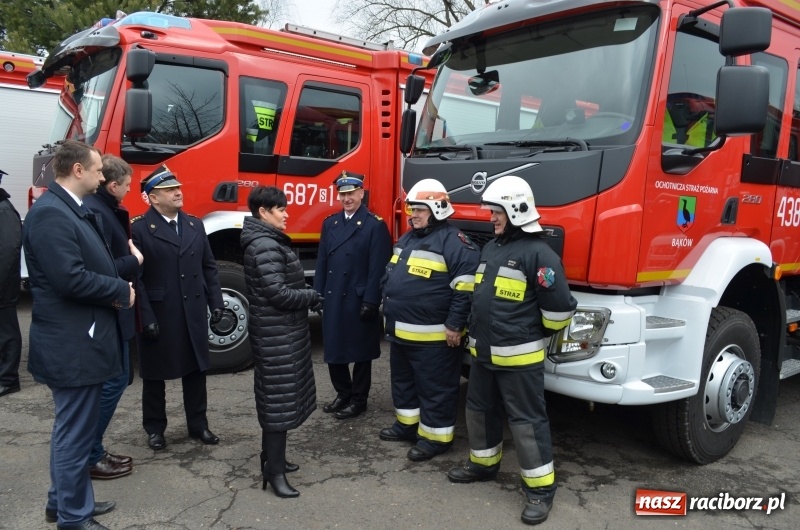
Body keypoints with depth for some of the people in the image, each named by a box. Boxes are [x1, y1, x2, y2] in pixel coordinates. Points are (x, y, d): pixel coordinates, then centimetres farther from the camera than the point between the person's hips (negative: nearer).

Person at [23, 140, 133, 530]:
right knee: (75, 432, 3)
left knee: (73, 428, 22)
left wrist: (116, 288, -3)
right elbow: (70, 279, -27)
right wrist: (121, 290, -14)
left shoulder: (73, 209, 12)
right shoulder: (49, 213, -20)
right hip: (71, 345, -11)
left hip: (80, 339, 11)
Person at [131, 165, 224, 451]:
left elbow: (209, 267, 10)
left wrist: (215, 303, 5)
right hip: (158, 316, -5)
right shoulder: (139, 229, -9)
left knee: (195, 370, 13)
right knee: (155, 374, 10)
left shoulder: (195, 225, 8)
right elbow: (135, 278, -13)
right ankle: (155, 428, 27)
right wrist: (146, 317, -16)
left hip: (193, 314, 5)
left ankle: (198, 424, 27)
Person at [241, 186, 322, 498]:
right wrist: (313, 297, -11)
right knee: (279, 399, -4)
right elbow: (277, 294, -24)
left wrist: (307, 297, 2)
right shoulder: (265, 246, -19)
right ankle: (274, 472, 5)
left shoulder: (269, 242, 14)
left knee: (278, 396, 18)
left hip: (282, 331, 11)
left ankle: (272, 457, 31)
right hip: (276, 334, -11)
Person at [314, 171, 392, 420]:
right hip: (332, 299, 6)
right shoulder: (330, 223, 12)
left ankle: (358, 400, 22)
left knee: (360, 352, 7)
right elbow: (322, 262, 10)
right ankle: (343, 393, 31)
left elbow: (377, 268, -12)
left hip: (359, 301, -5)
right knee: (333, 349, 13)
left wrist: (370, 302, -17)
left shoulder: (375, 225, -7)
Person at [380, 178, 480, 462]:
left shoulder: (452, 241, -15)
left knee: (435, 388, 3)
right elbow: (391, 277, 24)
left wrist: (455, 325, -20)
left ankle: (436, 436, 16)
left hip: (433, 336, -9)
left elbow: (466, 286, -20)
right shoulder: (406, 239, 14)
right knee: (403, 380, 21)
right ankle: (407, 424, 37)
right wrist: (390, 316, 22)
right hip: (401, 332, 10)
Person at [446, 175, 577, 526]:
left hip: (519, 357, -8)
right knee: (480, 410, 19)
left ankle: (540, 488, 12)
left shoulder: (538, 253, -16)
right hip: (483, 352, 9)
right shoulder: (491, 248, 11)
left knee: (527, 421, 0)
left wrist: (537, 333, -2)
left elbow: (559, 306, -17)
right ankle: (483, 464, 39)